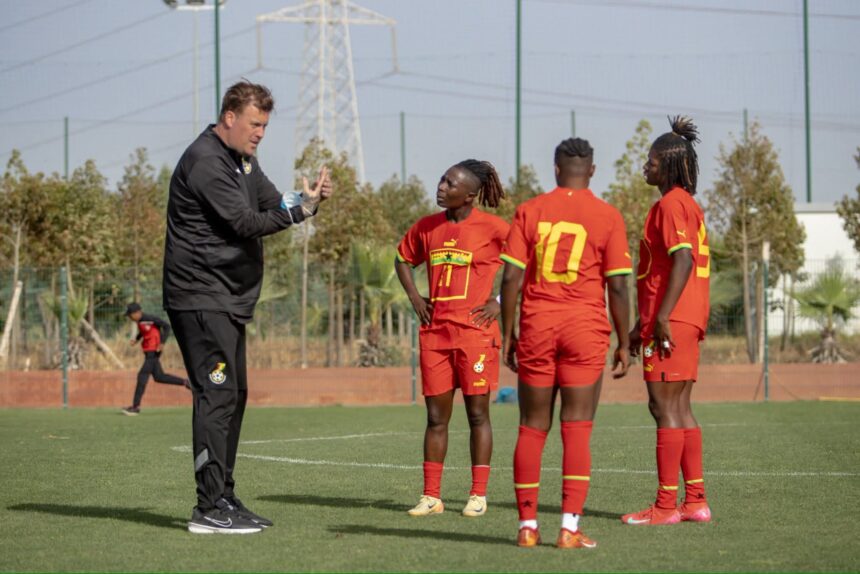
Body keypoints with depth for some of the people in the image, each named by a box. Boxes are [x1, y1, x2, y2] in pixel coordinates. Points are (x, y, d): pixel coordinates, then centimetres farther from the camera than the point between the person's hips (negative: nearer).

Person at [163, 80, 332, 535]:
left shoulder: (242, 160, 18)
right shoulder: (205, 161, -14)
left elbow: (274, 205, 14)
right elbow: (245, 222, -20)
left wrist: (308, 199, -5)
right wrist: (300, 210, -26)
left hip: (229, 301, 11)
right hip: (200, 297, -10)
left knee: (233, 396, 12)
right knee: (217, 395, -13)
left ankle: (224, 499, 18)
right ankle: (210, 509, -14)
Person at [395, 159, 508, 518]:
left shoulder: (492, 228, -7)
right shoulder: (427, 227, 9)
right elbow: (403, 258, 26)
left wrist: (500, 302, -7)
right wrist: (414, 298, 12)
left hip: (474, 331, -5)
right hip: (435, 331, 5)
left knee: (477, 413, 1)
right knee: (436, 416, 6)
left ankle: (478, 495, 7)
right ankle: (431, 496, 10)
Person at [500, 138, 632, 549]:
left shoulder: (529, 211, 4)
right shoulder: (607, 217, 0)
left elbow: (511, 277, -1)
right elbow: (618, 286, -3)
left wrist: (507, 334, 7)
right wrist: (624, 344, 5)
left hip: (536, 328, 2)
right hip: (586, 329, -2)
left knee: (532, 429, 8)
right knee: (577, 430, -1)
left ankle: (527, 525, 8)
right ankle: (569, 527, -7)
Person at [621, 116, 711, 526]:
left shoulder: (670, 204, -11)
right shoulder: (688, 204, 20)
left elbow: (683, 260, -23)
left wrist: (661, 318, -25)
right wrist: (642, 324, 27)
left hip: (670, 322, -10)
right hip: (688, 322, 10)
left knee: (665, 407, -8)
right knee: (680, 410, 12)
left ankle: (666, 505, -8)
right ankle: (695, 501, 13)